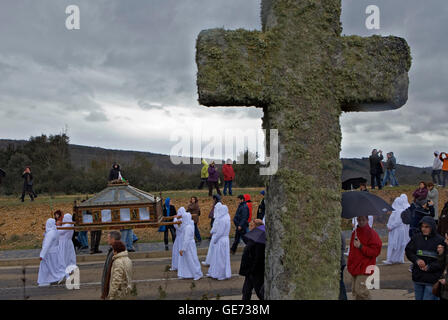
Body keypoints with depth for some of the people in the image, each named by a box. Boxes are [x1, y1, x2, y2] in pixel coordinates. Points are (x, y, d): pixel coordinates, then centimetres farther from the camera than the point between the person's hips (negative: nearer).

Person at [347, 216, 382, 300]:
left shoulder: (372, 234, -9)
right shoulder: (354, 233, 12)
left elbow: (375, 252, -14)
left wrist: (361, 246, -19)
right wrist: (349, 264, 17)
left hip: (364, 269, -7)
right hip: (354, 268, 7)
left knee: (360, 290, -13)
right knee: (354, 291, 9)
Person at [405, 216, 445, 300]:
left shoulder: (440, 240, -8)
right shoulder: (416, 237, 2)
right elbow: (408, 251, 6)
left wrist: (430, 267, -17)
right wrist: (417, 260, -13)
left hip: (432, 278, -4)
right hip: (418, 277, 4)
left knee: (429, 298, -3)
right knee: (418, 298, 15)